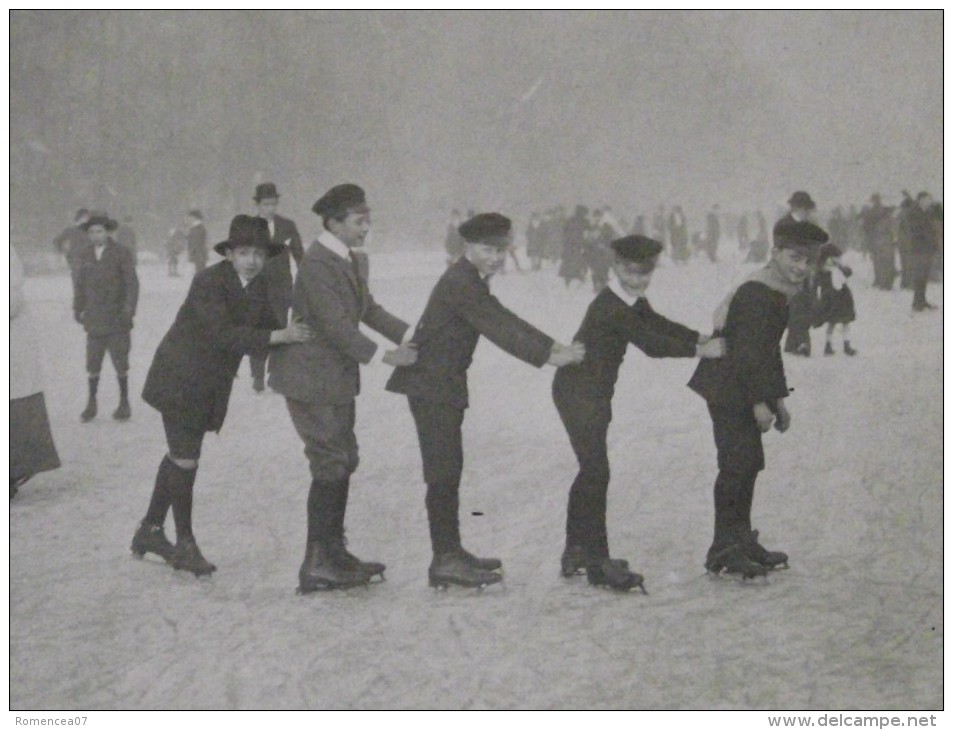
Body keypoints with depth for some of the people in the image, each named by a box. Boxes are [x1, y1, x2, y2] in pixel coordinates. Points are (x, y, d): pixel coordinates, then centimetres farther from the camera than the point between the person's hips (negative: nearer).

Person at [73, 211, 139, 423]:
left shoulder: (121, 254, -4)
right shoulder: (84, 256, 7)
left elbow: (132, 283, -5)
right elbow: (80, 284, 14)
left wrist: (129, 308, -12)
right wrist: (78, 308, 10)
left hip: (117, 318, -3)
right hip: (94, 319, 3)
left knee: (120, 362, 3)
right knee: (93, 362, 3)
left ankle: (124, 403, 15)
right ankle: (91, 403, 12)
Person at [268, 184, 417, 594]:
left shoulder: (350, 260, 10)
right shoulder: (317, 264, -20)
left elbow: (368, 310, 12)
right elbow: (336, 326, -25)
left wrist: (410, 336, 1)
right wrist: (384, 356, -26)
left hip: (337, 377, 10)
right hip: (311, 379, -10)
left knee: (343, 462, 14)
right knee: (330, 465, -8)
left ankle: (333, 552, 24)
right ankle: (316, 567, -3)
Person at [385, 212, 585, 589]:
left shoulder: (472, 282, 14)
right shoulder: (459, 283, -18)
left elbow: (502, 319, 13)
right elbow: (498, 329, -22)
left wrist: (553, 346, 5)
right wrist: (548, 356, -22)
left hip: (442, 386, 10)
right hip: (431, 385, -10)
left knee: (448, 471, 13)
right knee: (444, 472, -8)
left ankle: (451, 553, 21)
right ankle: (446, 561, -5)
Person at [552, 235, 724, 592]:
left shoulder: (634, 303, 6)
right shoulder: (611, 308, -23)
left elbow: (658, 325, 6)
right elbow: (651, 344, -25)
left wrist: (700, 338, -9)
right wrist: (701, 349, -21)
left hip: (593, 394, 10)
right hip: (578, 392, -10)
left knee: (591, 470, 16)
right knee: (596, 471, -11)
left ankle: (576, 552, 27)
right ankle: (597, 562, -9)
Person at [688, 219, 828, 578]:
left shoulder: (778, 294, 15)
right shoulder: (757, 294, -19)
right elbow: (748, 351, -23)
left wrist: (778, 400, 20)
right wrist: (760, 402, -23)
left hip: (744, 392, 11)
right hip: (729, 391, -11)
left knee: (748, 463, 14)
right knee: (737, 464, -10)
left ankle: (741, 540, 23)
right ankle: (724, 549, -5)